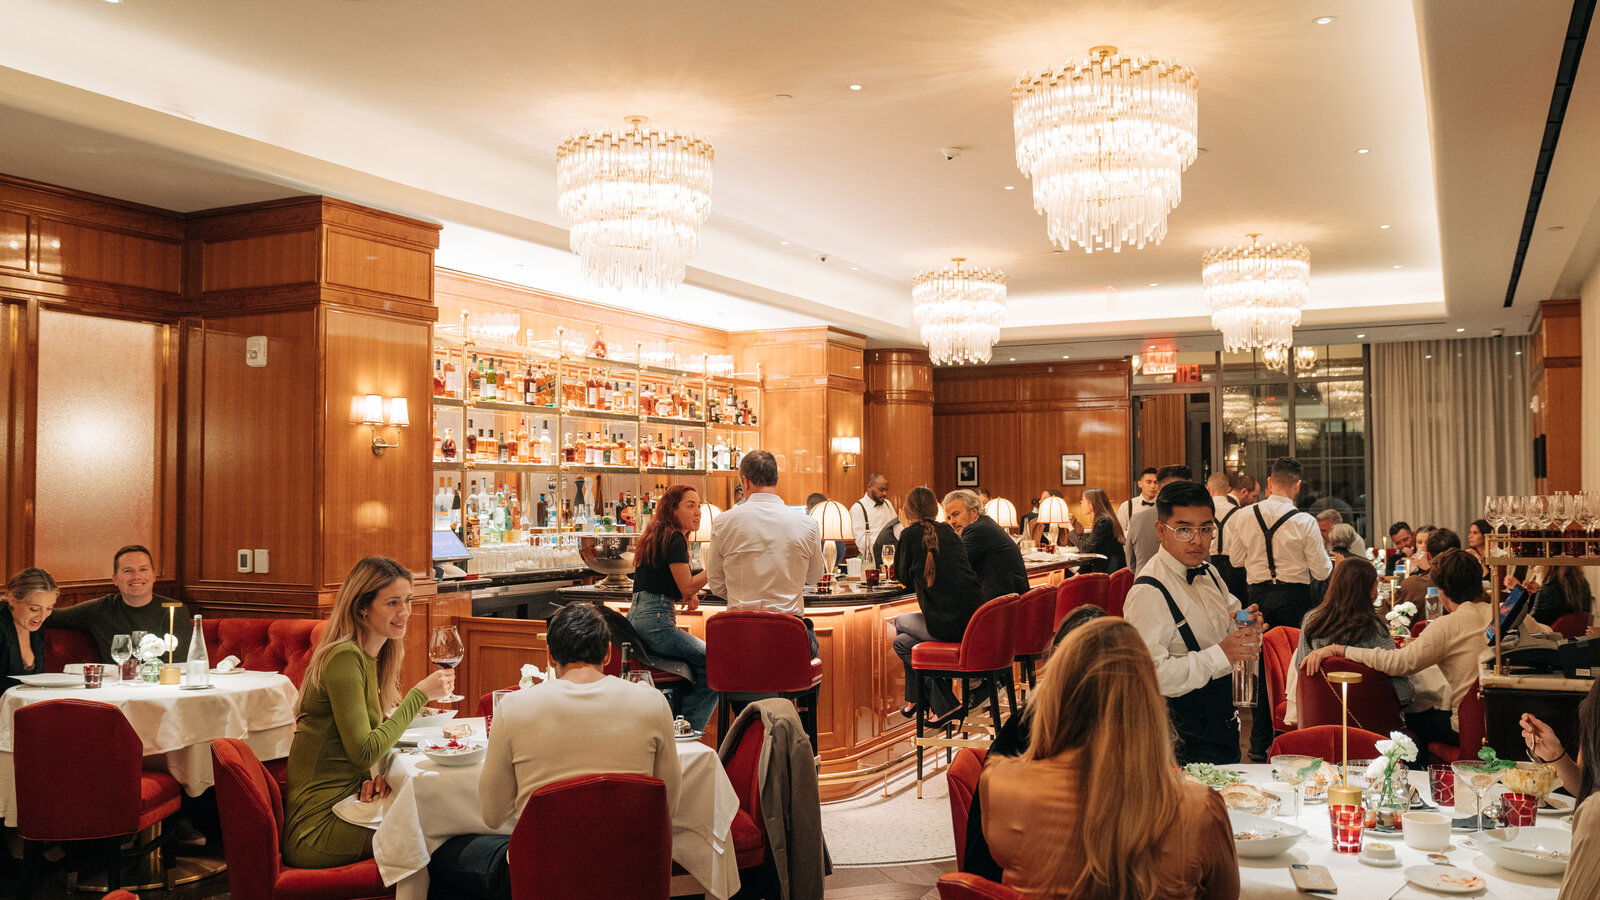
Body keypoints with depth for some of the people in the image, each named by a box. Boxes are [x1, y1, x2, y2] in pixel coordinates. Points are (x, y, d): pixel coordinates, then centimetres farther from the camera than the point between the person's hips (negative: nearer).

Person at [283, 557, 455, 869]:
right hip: (316, 827, -8)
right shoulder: (345, 658, -18)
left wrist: (378, 776, -6)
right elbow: (363, 753, -21)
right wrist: (419, 694, -19)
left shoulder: (373, 656, 11)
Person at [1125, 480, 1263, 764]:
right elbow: (1152, 674, -30)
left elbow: (1231, 631, 16)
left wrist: (1250, 630, -7)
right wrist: (1220, 654, -30)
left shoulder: (1208, 574, 7)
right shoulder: (1149, 592, -23)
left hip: (1223, 718, 9)